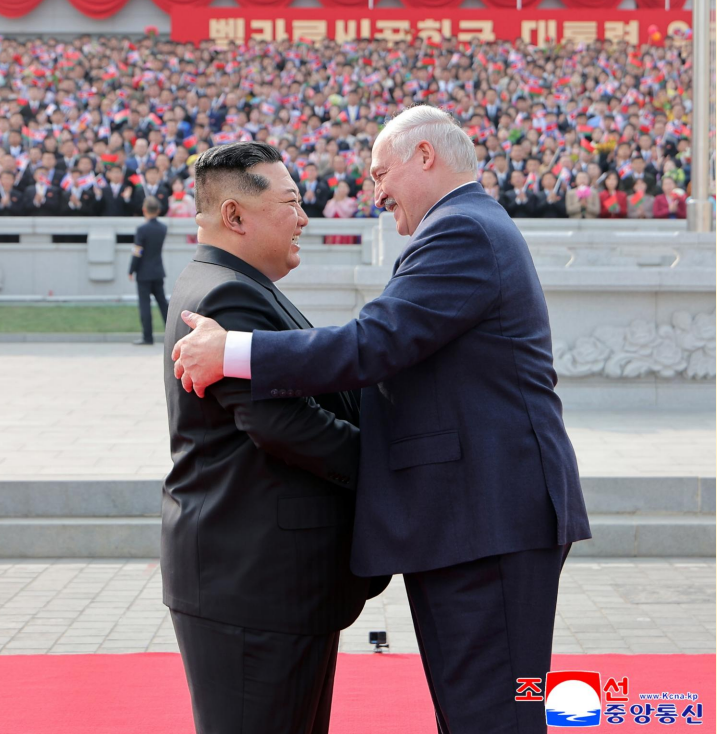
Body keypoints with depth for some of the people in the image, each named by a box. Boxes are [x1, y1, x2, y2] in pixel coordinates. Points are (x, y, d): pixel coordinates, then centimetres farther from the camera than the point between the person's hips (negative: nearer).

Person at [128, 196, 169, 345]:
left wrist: (131, 271, -6)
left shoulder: (142, 229, -17)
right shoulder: (163, 228, 2)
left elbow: (137, 253, -16)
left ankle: (147, 337, -1)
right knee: (162, 302, 13)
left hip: (144, 273, -6)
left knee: (145, 304, -1)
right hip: (158, 272, 6)